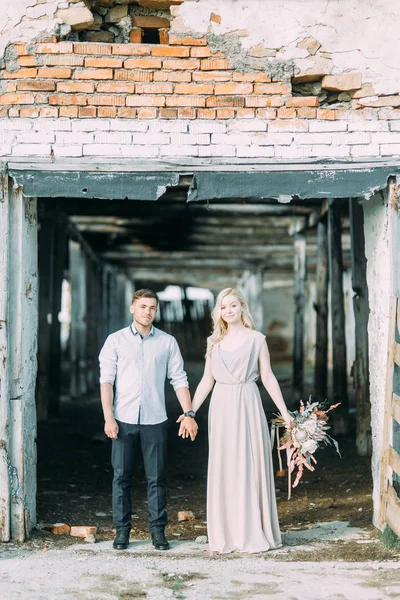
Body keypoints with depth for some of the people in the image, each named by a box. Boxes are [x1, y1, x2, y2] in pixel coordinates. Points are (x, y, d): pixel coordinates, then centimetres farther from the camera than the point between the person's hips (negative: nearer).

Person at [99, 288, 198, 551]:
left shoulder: (167, 342, 7)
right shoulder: (116, 340, 4)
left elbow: (179, 379, 7)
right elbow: (106, 380, 0)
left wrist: (189, 414, -1)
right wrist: (108, 418, -9)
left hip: (155, 420, 0)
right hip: (124, 419, 0)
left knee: (157, 478, 3)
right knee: (121, 477, 3)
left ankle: (158, 530, 11)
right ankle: (122, 530, 12)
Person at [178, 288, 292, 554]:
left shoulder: (256, 339, 4)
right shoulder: (214, 342, 12)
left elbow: (268, 377, 3)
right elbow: (207, 380, 12)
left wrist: (285, 412, -3)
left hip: (248, 406, -3)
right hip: (221, 406, 3)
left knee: (251, 467, -1)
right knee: (223, 469, 3)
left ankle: (254, 533, 6)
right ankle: (226, 535, 10)